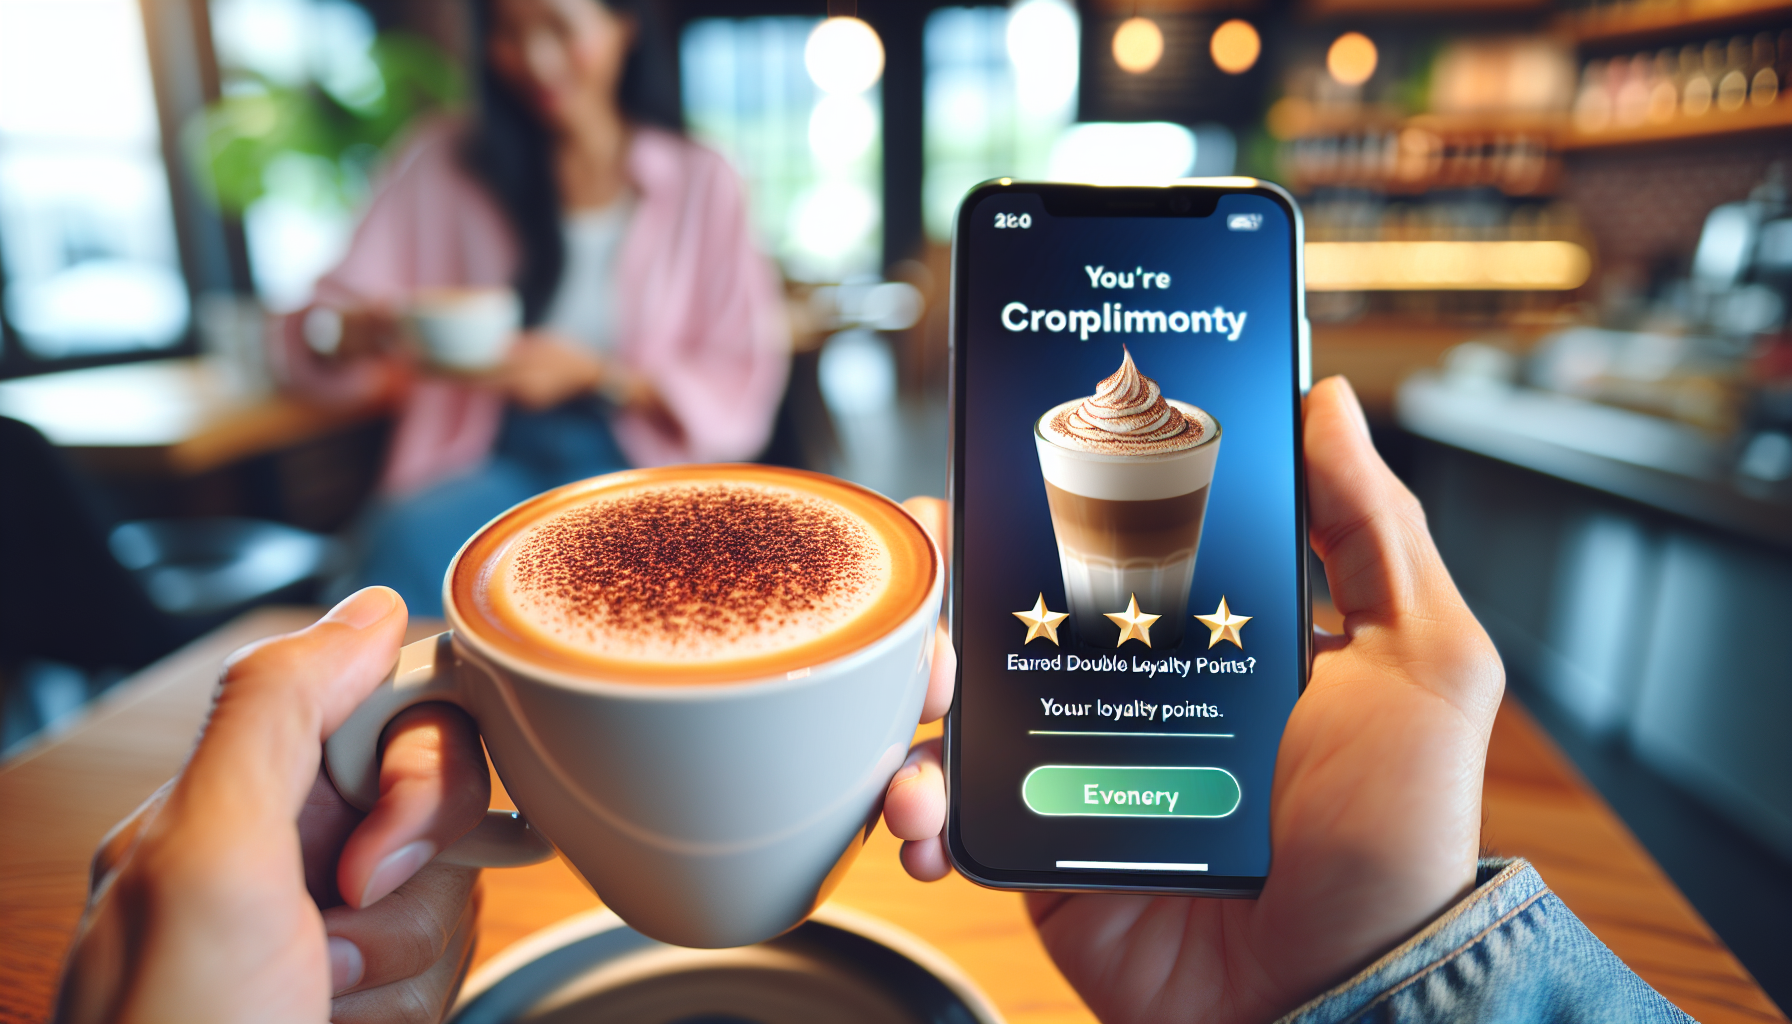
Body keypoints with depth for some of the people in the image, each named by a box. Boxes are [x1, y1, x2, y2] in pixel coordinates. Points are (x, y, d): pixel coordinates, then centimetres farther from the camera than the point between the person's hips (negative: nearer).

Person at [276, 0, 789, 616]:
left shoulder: (701, 183, 4)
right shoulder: (442, 161, 9)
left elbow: (740, 391, 0)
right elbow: (311, 330, 9)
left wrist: (591, 373, -14)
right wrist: (370, 329, -16)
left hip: (634, 466, 0)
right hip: (486, 461, 1)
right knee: (409, 544, -31)